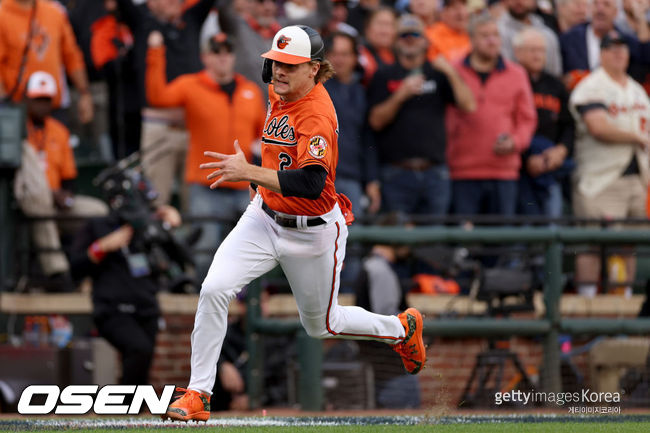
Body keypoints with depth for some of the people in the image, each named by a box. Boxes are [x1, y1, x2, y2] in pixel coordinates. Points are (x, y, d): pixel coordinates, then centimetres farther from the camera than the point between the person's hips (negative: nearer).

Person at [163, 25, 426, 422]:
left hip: (312, 233, -6)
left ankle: (402, 328, 43)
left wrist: (249, 172, -46)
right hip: (264, 220, 6)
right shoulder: (279, 94, -1)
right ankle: (198, 396, -12)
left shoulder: (318, 115, -27)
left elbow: (311, 184, -39)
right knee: (214, 289, -17)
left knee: (321, 326, 14)